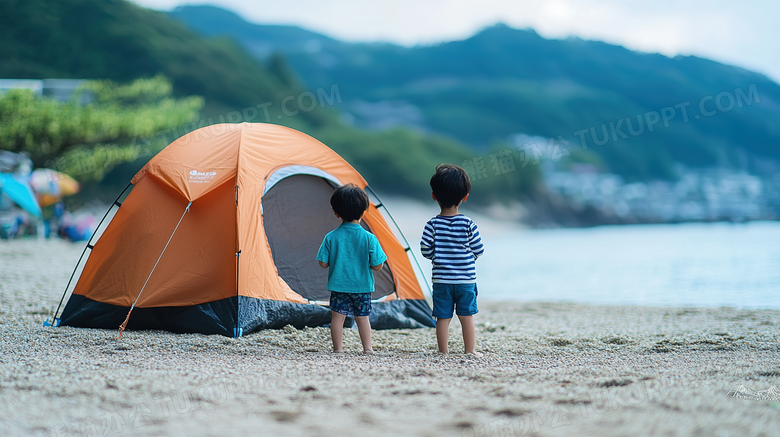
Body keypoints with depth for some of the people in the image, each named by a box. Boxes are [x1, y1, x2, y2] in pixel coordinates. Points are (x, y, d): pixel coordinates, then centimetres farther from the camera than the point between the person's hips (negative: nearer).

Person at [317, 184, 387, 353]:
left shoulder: (331, 237, -8)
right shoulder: (369, 238, -10)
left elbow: (323, 263, -5)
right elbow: (377, 265, -8)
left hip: (338, 285, 0)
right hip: (362, 286, 1)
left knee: (337, 316, 6)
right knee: (362, 317, 12)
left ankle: (338, 347, 7)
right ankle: (367, 347, 16)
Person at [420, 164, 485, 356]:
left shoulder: (432, 225, -6)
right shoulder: (468, 224, -7)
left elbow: (426, 250, -9)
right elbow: (479, 250, -3)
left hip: (441, 279, 0)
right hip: (466, 278, 0)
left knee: (443, 317, 6)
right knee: (467, 316, 10)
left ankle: (443, 351, 10)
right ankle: (470, 351, 16)